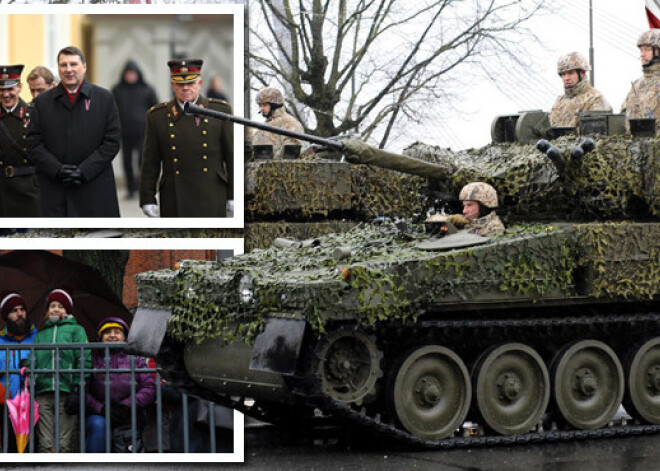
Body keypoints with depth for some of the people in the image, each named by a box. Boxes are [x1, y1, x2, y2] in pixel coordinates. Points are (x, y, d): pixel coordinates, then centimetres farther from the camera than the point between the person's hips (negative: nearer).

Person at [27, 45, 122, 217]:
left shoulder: (104, 98, 6)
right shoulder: (43, 101, 9)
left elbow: (112, 142, 0)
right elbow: (34, 145, 5)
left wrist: (84, 171, -10)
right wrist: (58, 170, -11)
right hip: (56, 194, 1)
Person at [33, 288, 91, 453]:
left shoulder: (76, 330, 14)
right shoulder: (41, 334, 25)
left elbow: (84, 361, 3)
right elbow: (34, 362, 18)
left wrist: (77, 391, -8)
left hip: (66, 392, -3)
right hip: (43, 393, 3)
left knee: (65, 444, -7)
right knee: (45, 444, -6)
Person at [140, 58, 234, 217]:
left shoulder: (220, 110, 4)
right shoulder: (157, 116, 5)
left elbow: (232, 155, 5)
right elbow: (150, 163, 6)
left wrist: (233, 195, 3)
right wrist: (147, 199, 3)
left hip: (211, 197, 0)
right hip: (175, 203, 1)